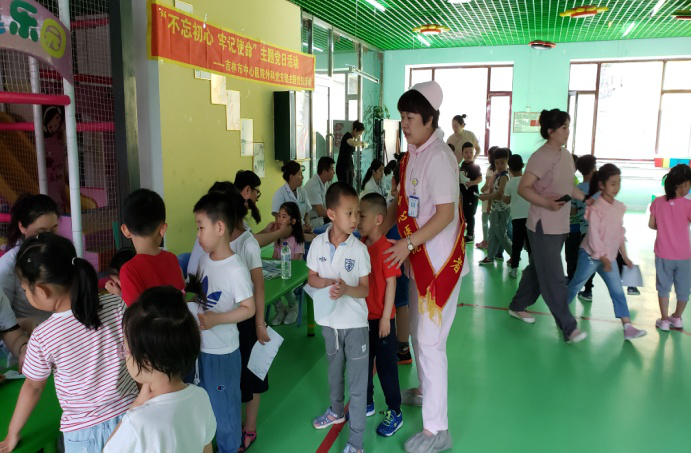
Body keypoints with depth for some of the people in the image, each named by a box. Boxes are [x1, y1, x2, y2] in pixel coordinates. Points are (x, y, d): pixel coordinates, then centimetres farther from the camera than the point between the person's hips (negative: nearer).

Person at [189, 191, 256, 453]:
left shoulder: (236, 269, -23)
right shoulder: (204, 259, 0)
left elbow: (249, 309, -20)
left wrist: (215, 319, -28)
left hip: (222, 352, -7)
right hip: (198, 346, 8)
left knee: (224, 405, 11)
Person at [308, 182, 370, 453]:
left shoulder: (359, 249, -16)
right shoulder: (318, 243, -9)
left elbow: (365, 289, -12)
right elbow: (311, 278, 0)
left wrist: (346, 289, -31)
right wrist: (326, 283, -20)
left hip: (355, 323, -3)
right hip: (329, 320, 4)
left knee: (357, 383, 3)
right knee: (334, 372, 27)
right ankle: (337, 411, 52)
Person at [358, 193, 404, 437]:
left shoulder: (385, 248, -19)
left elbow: (391, 284, -17)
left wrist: (385, 318, -16)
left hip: (381, 318, -7)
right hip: (362, 316, 7)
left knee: (386, 365, 5)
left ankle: (395, 412, 21)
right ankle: (367, 404, 38)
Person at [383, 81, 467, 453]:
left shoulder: (438, 157, -19)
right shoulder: (412, 156, 8)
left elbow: (446, 213, -23)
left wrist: (408, 243, -26)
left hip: (440, 260, -9)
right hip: (419, 258, 9)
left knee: (430, 342, -4)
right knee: (418, 334, 23)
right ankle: (425, 391, 45)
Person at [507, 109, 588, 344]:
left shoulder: (567, 156, 11)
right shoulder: (540, 157, -16)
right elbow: (523, 188, -18)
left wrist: (586, 199, 5)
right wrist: (547, 203, -30)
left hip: (560, 226, 9)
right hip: (543, 227, -9)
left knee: (537, 270, 19)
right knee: (554, 278, -3)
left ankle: (518, 306, 35)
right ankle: (568, 327, 3)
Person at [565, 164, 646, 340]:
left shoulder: (619, 207, 5)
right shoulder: (596, 207, -17)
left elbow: (620, 233, 12)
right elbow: (593, 235, -19)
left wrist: (625, 256, 12)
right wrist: (603, 258, -18)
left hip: (609, 257, 6)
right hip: (591, 255, -6)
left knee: (618, 291, 2)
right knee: (575, 285, 8)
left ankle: (627, 326, 1)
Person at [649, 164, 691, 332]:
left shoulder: (658, 202, -6)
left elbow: (651, 224, 2)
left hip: (663, 254, 1)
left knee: (664, 286, 14)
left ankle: (664, 320, 18)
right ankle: (677, 318, 34)